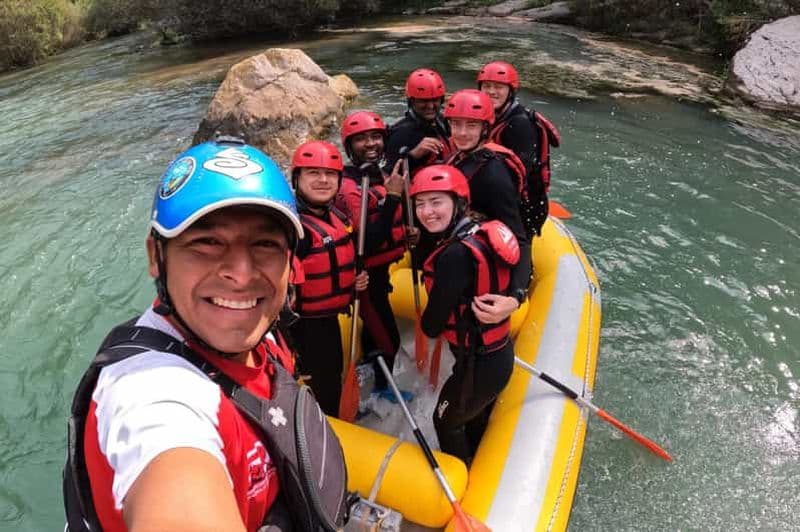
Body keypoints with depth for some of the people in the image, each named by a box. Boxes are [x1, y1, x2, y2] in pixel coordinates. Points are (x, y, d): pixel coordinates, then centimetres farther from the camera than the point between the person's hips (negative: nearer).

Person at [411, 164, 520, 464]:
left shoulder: (456, 254, -30)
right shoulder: (479, 231, -3)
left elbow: (432, 326, -20)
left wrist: (428, 323, -1)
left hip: (479, 365, -8)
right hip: (500, 353, 8)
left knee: (446, 421, 19)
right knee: (476, 419, 31)